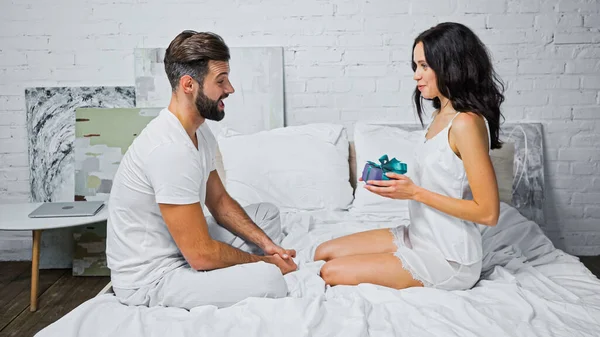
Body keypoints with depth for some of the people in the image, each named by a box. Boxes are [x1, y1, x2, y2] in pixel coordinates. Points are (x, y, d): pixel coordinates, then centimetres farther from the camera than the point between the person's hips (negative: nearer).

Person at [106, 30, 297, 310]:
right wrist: (264, 262, -10)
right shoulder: (170, 148, -28)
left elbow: (219, 201, 14)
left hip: (181, 246, 10)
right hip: (150, 278, -10)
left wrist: (266, 245, 1)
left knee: (267, 214, 16)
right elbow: (201, 255, -26)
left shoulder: (200, 133, 3)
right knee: (269, 279, -30)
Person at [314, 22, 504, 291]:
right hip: (418, 236, 9)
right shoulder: (441, 115, 6)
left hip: (448, 259, -9)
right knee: (323, 253, 7)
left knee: (332, 273, -11)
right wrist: (398, 183, -3)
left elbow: (488, 212, -23)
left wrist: (415, 192, -22)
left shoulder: (466, 123, -22)